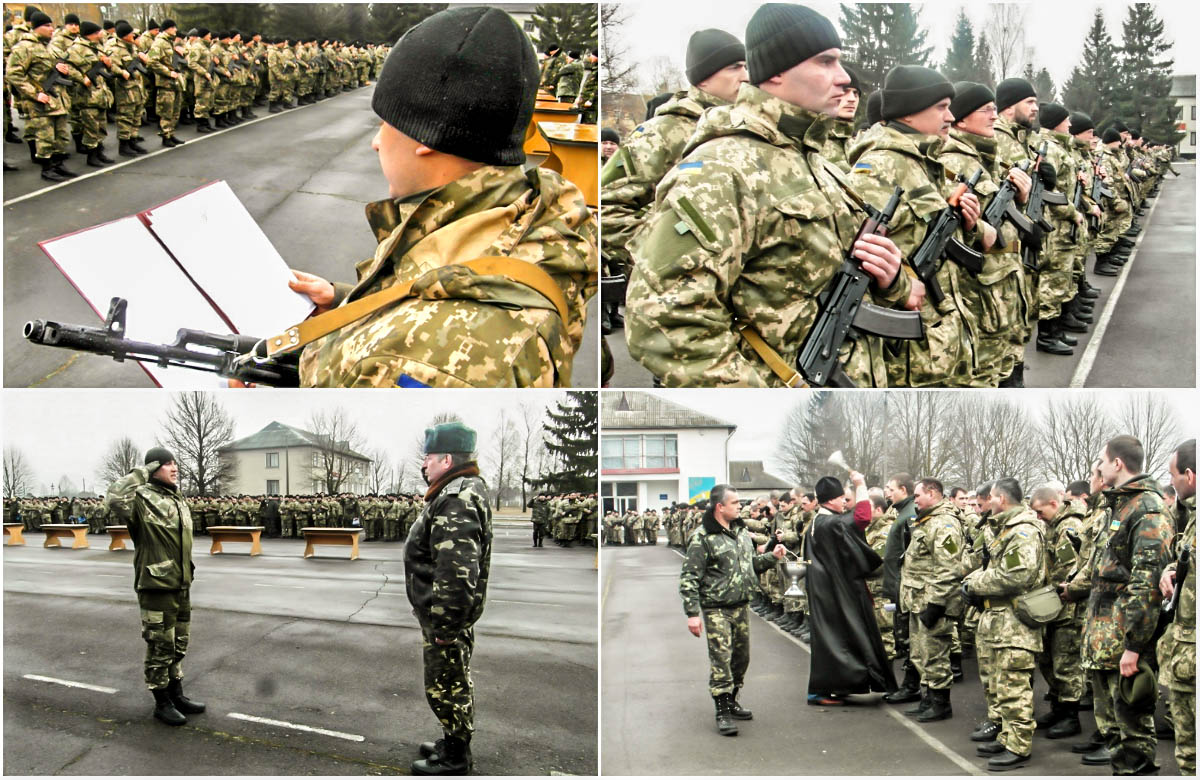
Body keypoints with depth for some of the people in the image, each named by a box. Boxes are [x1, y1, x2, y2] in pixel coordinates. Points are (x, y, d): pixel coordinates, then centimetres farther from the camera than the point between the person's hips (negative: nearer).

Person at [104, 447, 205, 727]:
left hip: (180, 585, 8)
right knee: (160, 647, 2)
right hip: (156, 587, -8)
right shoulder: (142, 499, -14)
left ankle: (176, 695, 32)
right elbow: (114, 499, -37)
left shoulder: (177, 498, 12)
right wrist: (142, 473, -27)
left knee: (178, 644, 18)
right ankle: (162, 703, 13)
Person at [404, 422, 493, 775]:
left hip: (444, 616, -10)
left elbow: (457, 572, -30)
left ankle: (454, 759, 14)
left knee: (445, 686, 2)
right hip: (454, 614, 10)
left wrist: (443, 625, -26)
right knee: (455, 684, 21)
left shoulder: (456, 501, -25)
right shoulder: (466, 489, 10)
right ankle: (454, 743, 35)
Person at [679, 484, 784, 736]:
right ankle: (722, 713, -3)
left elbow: (752, 563, 24)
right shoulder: (702, 537, -13)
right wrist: (692, 613, -18)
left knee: (741, 657, 13)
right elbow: (689, 578, -13)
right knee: (721, 659, -9)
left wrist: (771, 556, 5)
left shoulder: (741, 532, 10)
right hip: (716, 609, -7)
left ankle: (731, 702, 29)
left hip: (741, 606, 7)